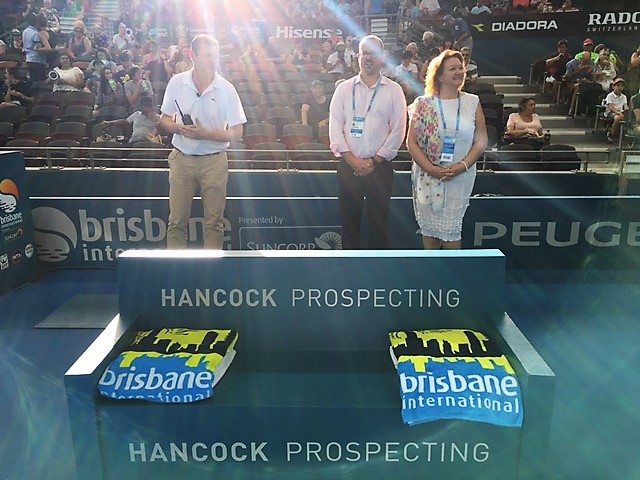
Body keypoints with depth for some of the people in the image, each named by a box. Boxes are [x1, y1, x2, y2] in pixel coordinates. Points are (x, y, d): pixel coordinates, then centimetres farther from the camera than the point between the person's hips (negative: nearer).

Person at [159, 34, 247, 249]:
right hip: (181, 159, 2)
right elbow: (164, 119, 10)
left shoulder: (226, 89, -4)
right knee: (177, 221, 4)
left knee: (214, 222, 4)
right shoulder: (177, 82, 1)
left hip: (214, 161, -1)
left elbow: (236, 133, -5)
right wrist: (179, 128, -13)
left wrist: (205, 134, -19)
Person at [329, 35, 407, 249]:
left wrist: (375, 161, -8)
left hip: (380, 166, -1)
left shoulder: (393, 90, 4)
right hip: (348, 166, 1)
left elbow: (398, 130, -1)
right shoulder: (344, 88, 8)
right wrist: (351, 159, -11)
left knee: (379, 221, 6)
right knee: (349, 220, 7)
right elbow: (335, 126, 0)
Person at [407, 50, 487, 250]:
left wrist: (462, 166, -12)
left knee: (451, 230, 2)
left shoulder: (473, 102, 5)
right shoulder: (423, 103, 0)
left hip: (461, 178, 0)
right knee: (429, 227, 9)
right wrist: (432, 169, -14)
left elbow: (481, 141, 3)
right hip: (427, 178, 0)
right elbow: (412, 142, -4)